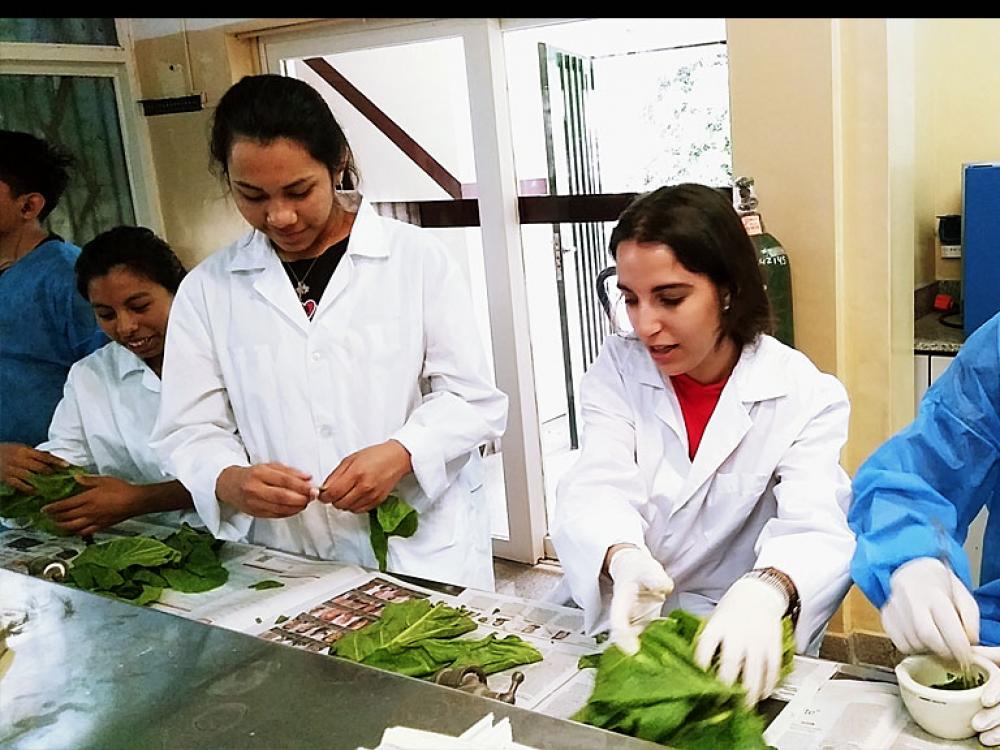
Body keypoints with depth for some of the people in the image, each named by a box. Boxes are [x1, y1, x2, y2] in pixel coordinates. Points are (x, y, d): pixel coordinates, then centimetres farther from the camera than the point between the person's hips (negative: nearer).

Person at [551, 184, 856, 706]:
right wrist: (623, 557, -34)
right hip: (622, 632, 0)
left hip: (739, 650, 0)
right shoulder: (618, 370, 2)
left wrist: (766, 589, -42)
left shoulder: (807, 397, -6)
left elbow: (816, 529, -19)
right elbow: (597, 488, -11)